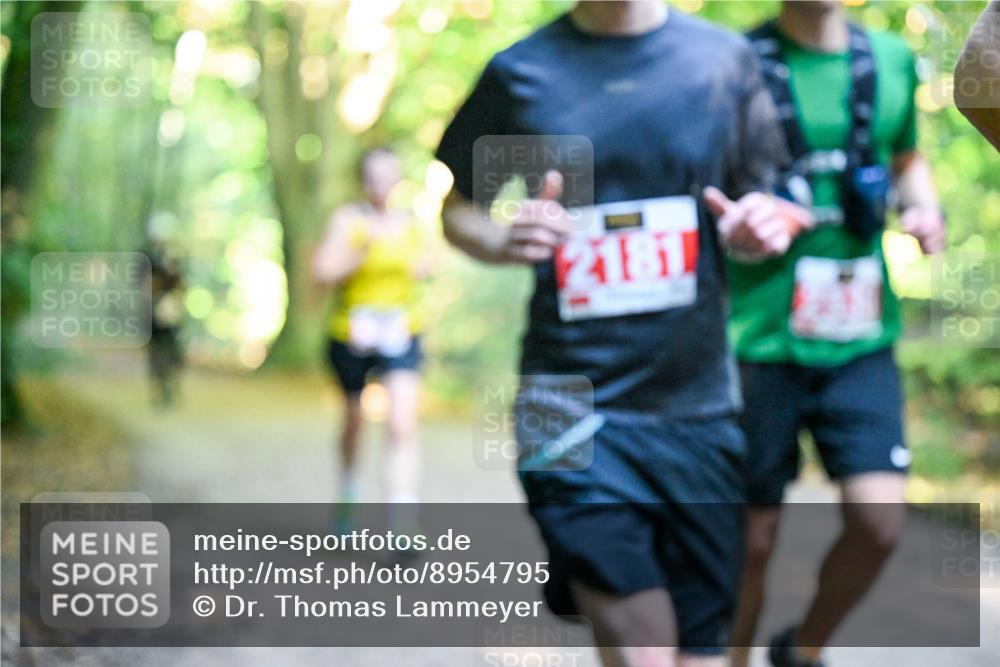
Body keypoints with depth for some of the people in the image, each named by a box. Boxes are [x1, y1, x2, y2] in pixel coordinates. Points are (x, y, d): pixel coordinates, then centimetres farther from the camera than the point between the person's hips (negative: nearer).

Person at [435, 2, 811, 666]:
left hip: (696, 402, 2)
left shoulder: (725, 57, 5)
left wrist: (765, 224, -10)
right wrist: (503, 240, -10)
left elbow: (764, 201, 14)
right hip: (575, 406, -2)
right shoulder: (520, 72, 2)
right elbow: (459, 207, 12)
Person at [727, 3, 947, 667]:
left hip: (860, 344, 4)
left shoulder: (893, 61, 8)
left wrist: (925, 209, 5)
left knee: (879, 521, -6)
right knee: (754, 537, 4)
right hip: (760, 344, -3)